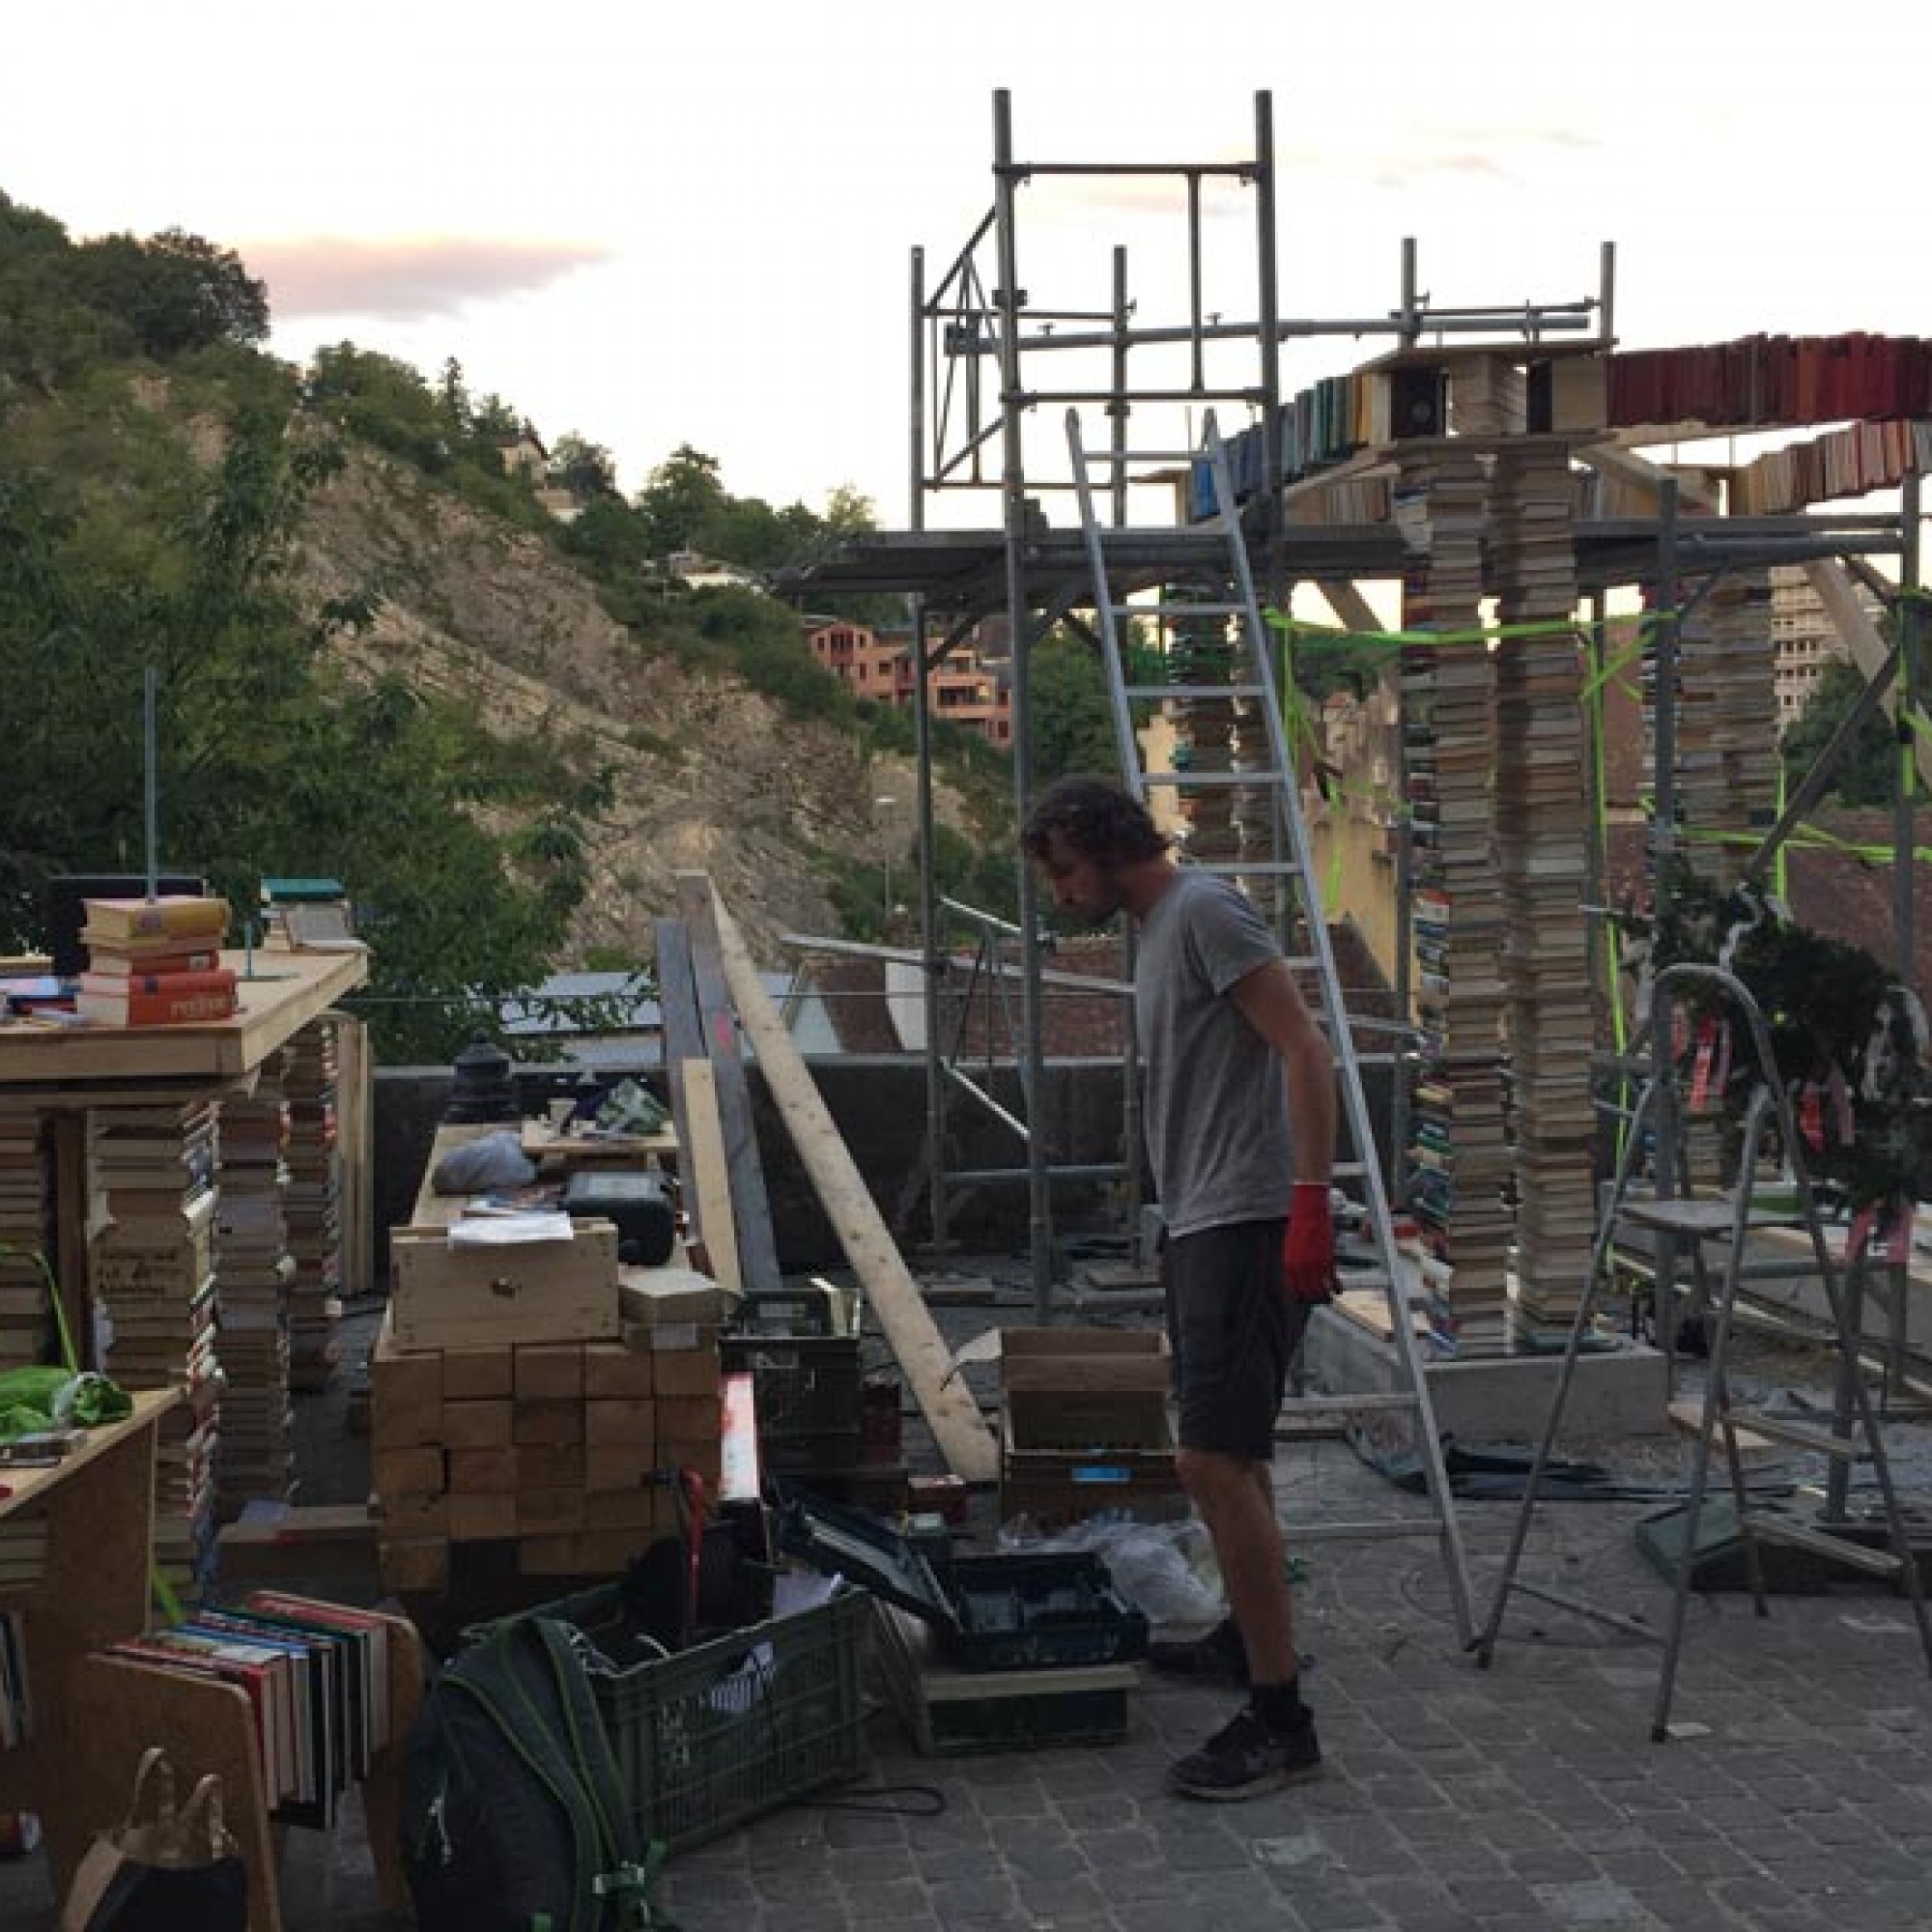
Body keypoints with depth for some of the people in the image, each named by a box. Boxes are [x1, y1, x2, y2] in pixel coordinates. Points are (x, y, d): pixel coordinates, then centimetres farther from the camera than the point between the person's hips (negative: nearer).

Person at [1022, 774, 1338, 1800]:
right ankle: (1254, 1633, 32)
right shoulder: (1157, 927, 20)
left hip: (1246, 1225, -11)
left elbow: (1305, 1050, -18)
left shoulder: (1205, 912, -11)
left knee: (1214, 1461, -15)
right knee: (1231, 1458, 18)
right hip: (1198, 1224, 11)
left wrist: (1311, 1198, -25)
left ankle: (1279, 1717, -12)